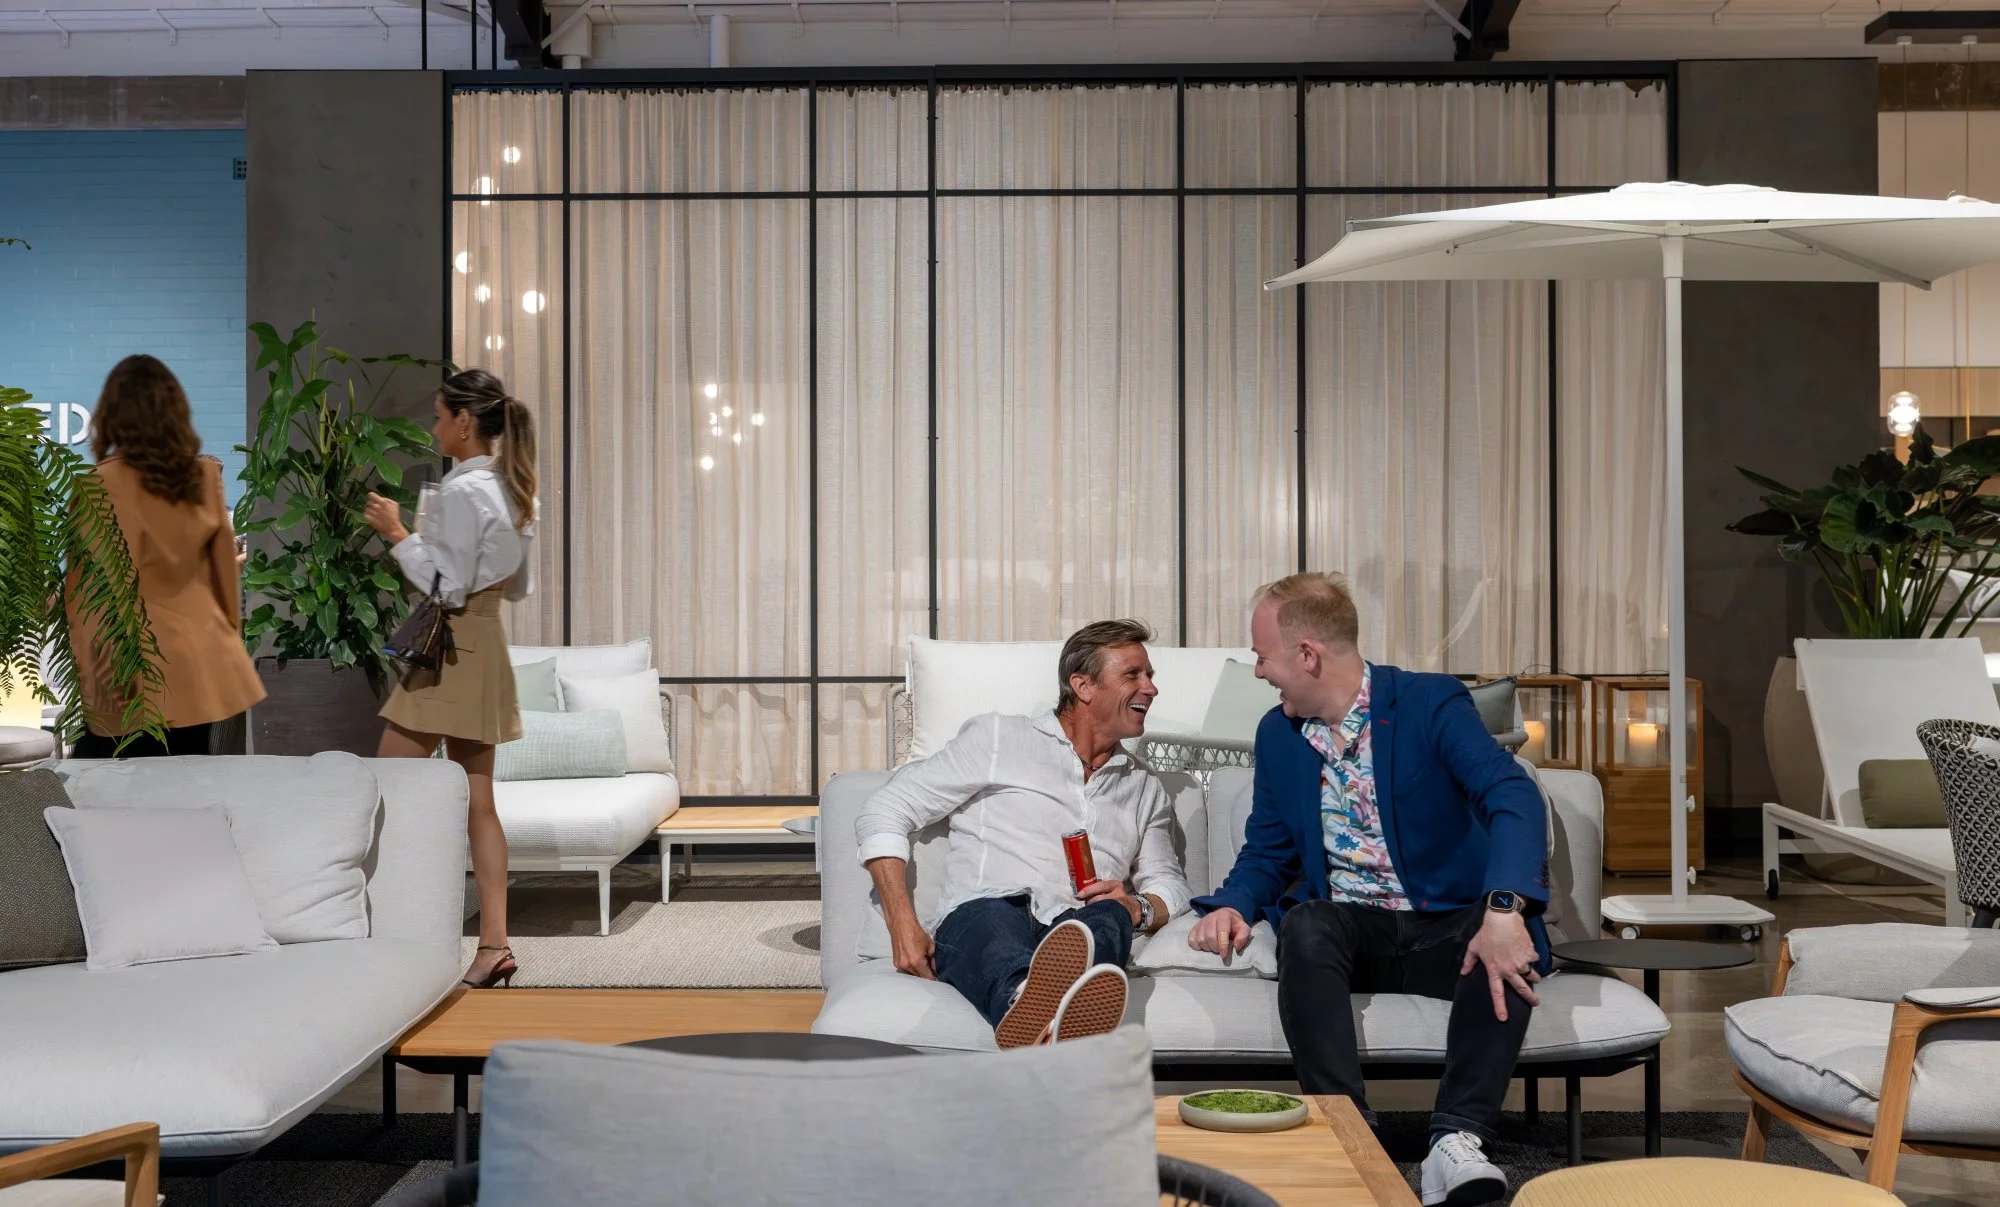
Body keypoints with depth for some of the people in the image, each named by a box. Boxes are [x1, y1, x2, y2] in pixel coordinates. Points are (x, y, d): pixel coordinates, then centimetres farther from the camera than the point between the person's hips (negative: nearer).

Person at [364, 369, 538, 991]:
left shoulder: (463, 490, -16)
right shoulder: (509, 487, 12)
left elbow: (447, 586, -18)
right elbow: (518, 584, 18)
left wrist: (399, 534, -11)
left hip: (451, 648, -9)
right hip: (487, 644, 9)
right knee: (478, 803, 8)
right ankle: (493, 945, 8)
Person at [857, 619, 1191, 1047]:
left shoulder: (1145, 789, 30)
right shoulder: (998, 737, 15)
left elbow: (1171, 885, 27)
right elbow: (884, 812, 9)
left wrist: (1134, 907, 0)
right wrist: (903, 926, -6)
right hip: (981, 917, -3)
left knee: (1108, 917, -35)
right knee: (993, 919, -41)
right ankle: (1028, 1002, -77)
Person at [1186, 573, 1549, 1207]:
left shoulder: (1432, 703, -9)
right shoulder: (1277, 733, 8)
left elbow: (1514, 798, -24)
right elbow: (1266, 851, 15)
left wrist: (1505, 911, -42)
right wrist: (1231, 906, -9)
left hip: (1447, 928, -3)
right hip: (1348, 929, 3)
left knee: (1508, 942, -34)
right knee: (1303, 926, -30)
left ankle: (1456, 1141, -35)